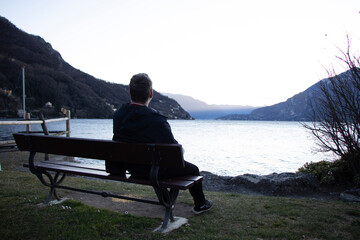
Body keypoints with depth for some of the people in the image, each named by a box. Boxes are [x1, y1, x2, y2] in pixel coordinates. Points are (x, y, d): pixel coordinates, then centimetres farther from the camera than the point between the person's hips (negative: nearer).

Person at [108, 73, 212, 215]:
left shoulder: (118, 115, -11)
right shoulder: (156, 120, -32)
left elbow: (118, 141, 2)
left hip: (132, 168, 7)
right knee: (193, 170, 18)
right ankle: (200, 205, 38)